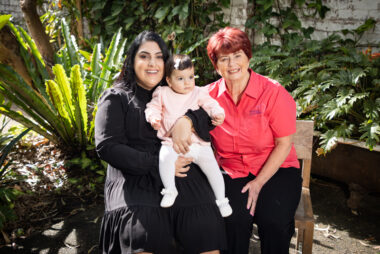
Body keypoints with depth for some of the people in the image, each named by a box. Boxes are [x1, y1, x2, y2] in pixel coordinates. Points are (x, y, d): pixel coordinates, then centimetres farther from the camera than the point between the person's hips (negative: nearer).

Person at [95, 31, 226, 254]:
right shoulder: (116, 98, 10)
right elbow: (108, 147, -2)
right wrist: (157, 164, -9)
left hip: (182, 173, 3)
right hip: (134, 178, -3)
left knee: (205, 227, -19)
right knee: (142, 232, -29)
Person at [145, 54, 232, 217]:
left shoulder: (199, 93, 7)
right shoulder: (162, 93, 8)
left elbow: (211, 105, 1)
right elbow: (153, 107, 12)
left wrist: (218, 114, -20)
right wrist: (154, 118, -11)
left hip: (198, 143, 1)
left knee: (212, 166, -9)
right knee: (165, 157, -32)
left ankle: (221, 200, 9)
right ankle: (170, 190, -14)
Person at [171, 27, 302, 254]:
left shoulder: (274, 93, -8)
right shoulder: (212, 94, 0)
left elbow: (284, 144, -7)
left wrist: (258, 183, -12)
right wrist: (184, 121, -43)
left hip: (276, 170, -1)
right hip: (232, 172, 2)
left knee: (274, 220, -26)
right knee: (236, 218, -26)